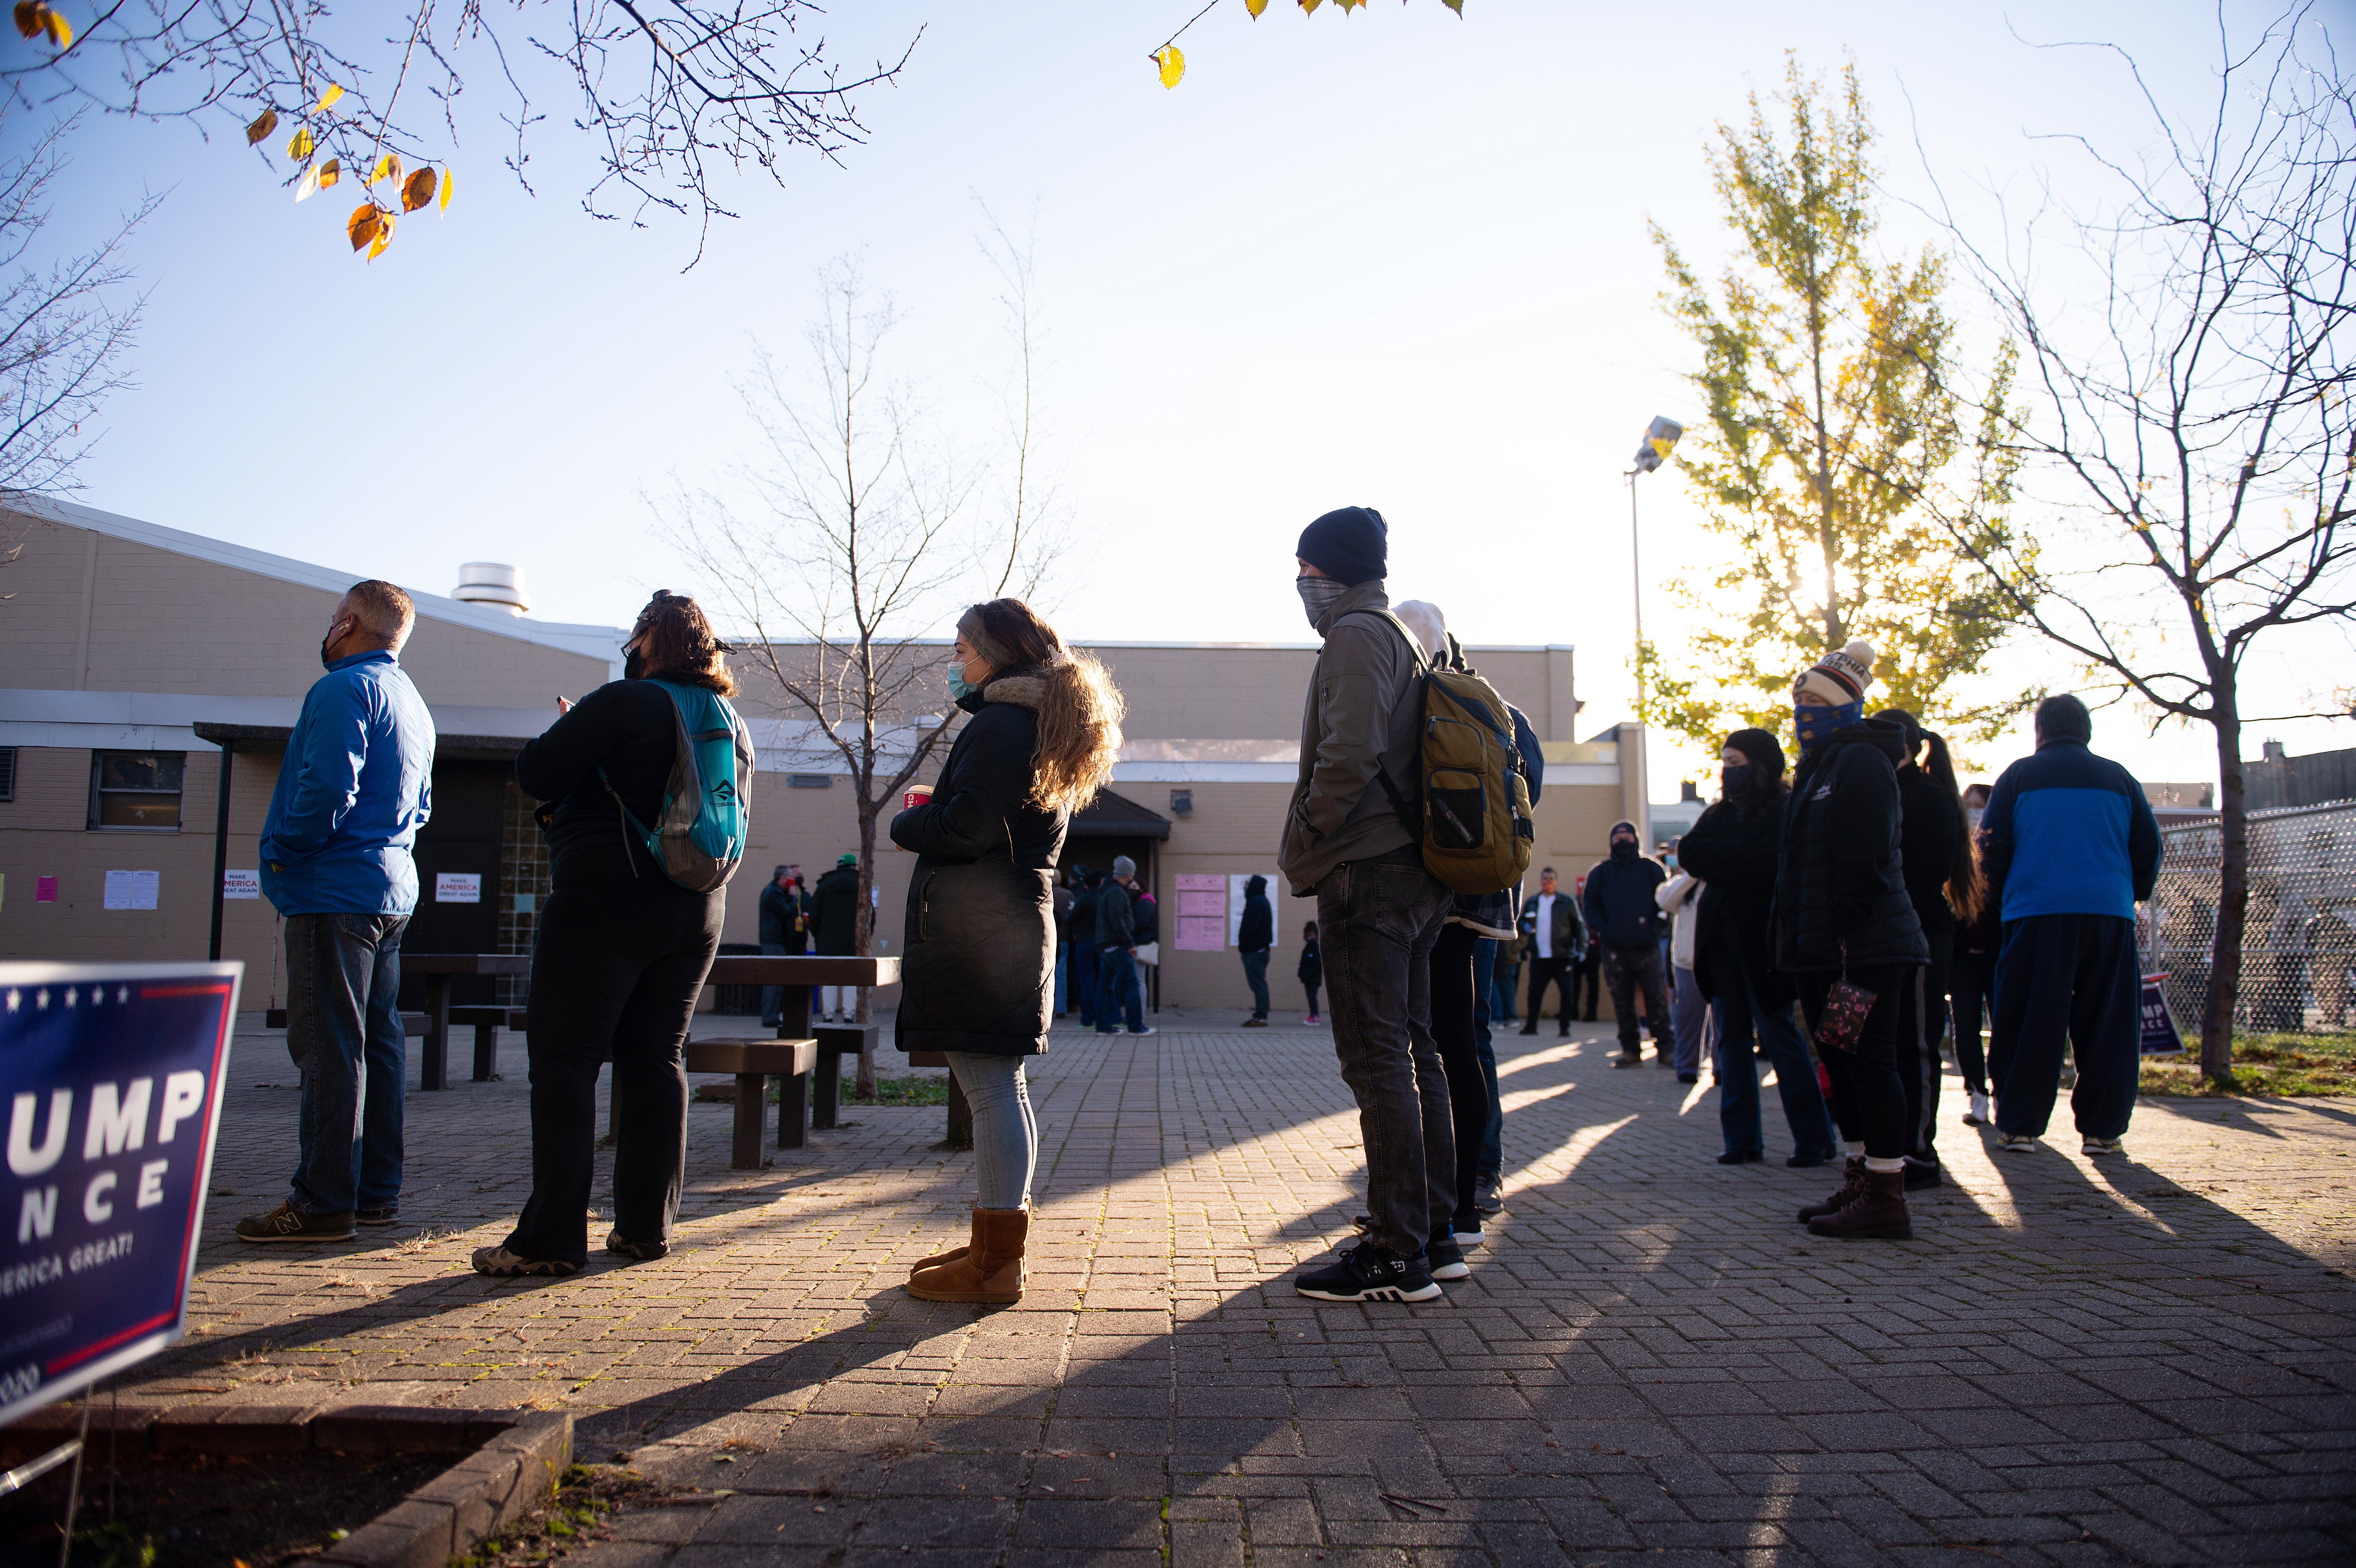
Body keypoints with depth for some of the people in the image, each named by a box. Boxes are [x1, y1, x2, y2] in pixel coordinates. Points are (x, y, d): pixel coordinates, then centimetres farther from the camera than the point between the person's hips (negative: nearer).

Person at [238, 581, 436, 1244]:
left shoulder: (345, 689, -11)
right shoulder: (413, 703, 19)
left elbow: (327, 790, -22)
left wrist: (282, 853, -8)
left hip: (336, 891, -9)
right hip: (393, 890, 9)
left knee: (329, 1047, -7)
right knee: (378, 1042, 10)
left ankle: (324, 1202, -5)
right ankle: (377, 1193, 16)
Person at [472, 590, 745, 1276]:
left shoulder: (626, 703, -11)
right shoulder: (735, 726, 11)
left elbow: (535, 774, -12)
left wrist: (567, 732, 10)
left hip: (605, 903, -7)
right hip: (697, 911, 7)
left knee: (565, 1062, -1)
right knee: (657, 1059, 11)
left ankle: (550, 1237, -1)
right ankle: (647, 1225, 14)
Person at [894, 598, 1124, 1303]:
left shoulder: (998, 724, -11)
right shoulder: (1042, 723, 21)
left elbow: (967, 827, -20)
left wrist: (906, 823, -2)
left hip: (978, 930, -11)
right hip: (1019, 921, 11)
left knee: (991, 1088, -8)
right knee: (999, 1087, 15)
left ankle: (995, 1268, -2)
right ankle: (991, 1244, 26)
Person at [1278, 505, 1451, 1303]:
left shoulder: (1357, 634, -8)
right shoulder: (1405, 640, 23)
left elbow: (1347, 756, -21)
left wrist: (1302, 849, -11)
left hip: (1369, 872, -10)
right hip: (1414, 873, 10)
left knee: (1378, 1059, -9)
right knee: (1412, 1051, 13)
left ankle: (1397, 1256, -6)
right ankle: (1434, 1229, 21)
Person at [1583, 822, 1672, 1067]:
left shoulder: (1651, 868, 11)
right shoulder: (1600, 872, 14)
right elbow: (1590, 903, 10)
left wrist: (1658, 925, -7)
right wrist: (1598, 928, -6)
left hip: (1648, 947, -1)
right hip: (1614, 950, 1)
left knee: (1658, 999, -5)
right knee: (1622, 1002, 3)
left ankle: (1664, 1047, 3)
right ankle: (1630, 1049, 10)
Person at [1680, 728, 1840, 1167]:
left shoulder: (1786, 810, -4)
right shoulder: (1720, 813, 16)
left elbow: (1770, 866, -15)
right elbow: (1689, 851, 2)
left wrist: (1716, 861, -8)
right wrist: (1739, 854, -8)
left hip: (1762, 939, -6)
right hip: (1720, 938, 6)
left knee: (1781, 1036, -5)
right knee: (1732, 1040, 6)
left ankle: (1816, 1138, 5)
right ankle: (1742, 1138, 11)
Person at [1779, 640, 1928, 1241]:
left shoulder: (1862, 762, -10)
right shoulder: (1821, 766, 21)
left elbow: (1864, 861, -19)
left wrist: (1846, 935, -23)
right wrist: (1800, 943, 19)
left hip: (1865, 948, -10)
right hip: (1827, 949, 10)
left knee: (1869, 1062, -7)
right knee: (1842, 1062, 13)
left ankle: (1885, 1197, -2)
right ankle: (1861, 1180, 21)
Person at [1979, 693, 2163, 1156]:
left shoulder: (2018, 776, 7)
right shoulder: (2119, 779, 13)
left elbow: (1992, 849, 3)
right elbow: (2148, 848, 14)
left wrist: (2000, 905, 16)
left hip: (2036, 913, -1)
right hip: (2110, 912, 2)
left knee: (2030, 1025, 2)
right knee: (2108, 1025, 8)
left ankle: (2020, 1126, 1)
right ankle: (2102, 1129, 8)